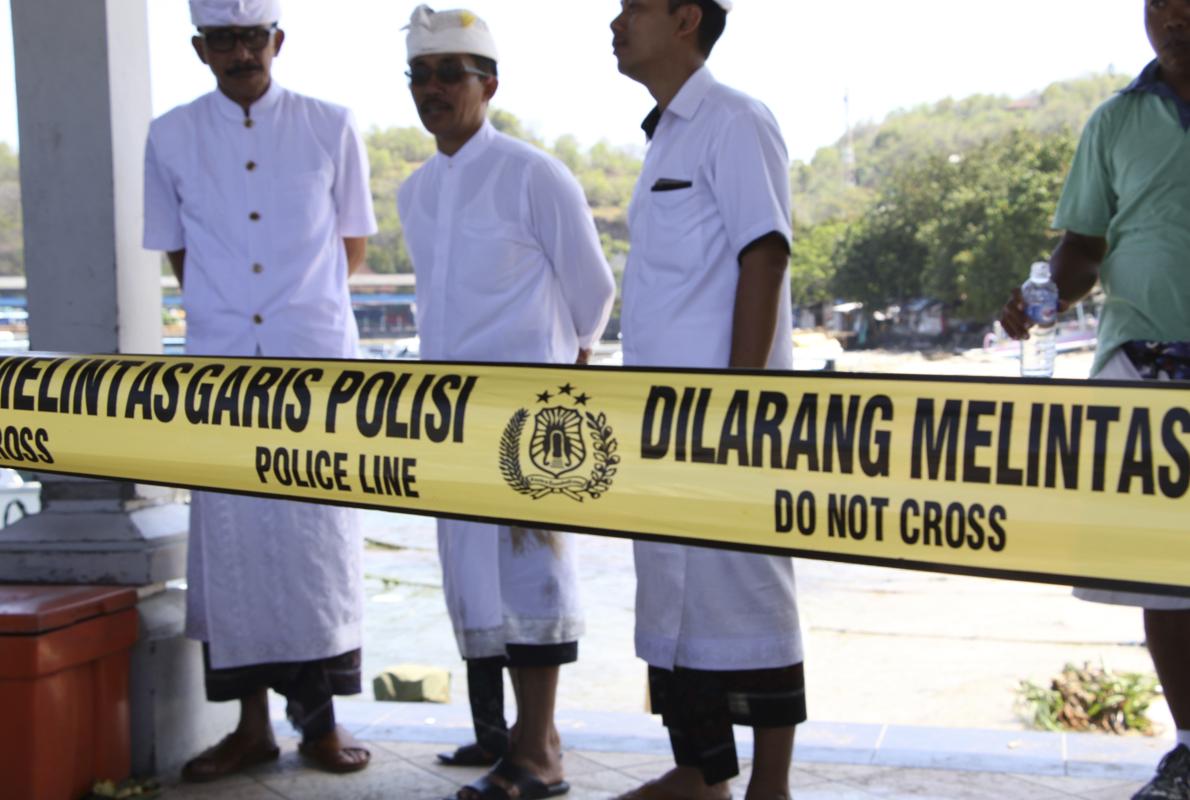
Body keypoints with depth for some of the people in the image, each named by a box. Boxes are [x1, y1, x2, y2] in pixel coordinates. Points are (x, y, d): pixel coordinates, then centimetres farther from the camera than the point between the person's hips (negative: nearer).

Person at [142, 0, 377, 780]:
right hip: (221, 360, 1)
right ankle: (253, 723, 13)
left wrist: (303, 306, 9)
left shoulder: (331, 128, 3)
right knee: (232, 542, 3)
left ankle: (321, 717, 12)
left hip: (317, 361, -1)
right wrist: (228, 312, 10)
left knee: (320, 539, 1)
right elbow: (176, 248, 15)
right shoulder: (171, 138, 5)